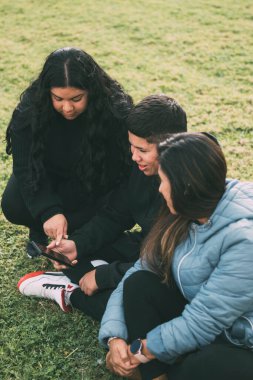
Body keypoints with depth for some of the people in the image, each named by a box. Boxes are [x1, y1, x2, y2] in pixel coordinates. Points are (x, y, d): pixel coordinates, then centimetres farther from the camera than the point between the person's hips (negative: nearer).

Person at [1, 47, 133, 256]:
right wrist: (48, 211, -39)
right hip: (47, 178, 2)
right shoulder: (30, 108, -25)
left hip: (97, 185, -1)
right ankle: (39, 229, 11)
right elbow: (26, 167, -23)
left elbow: (116, 171, -23)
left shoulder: (116, 112, -31)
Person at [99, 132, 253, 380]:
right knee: (139, 283, -14)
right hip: (199, 321, 6)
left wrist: (139, 352, -16)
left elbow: (200, 323, -27)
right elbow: (141, 270, -3)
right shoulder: (186, 214, -4)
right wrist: (115, 336, -15)